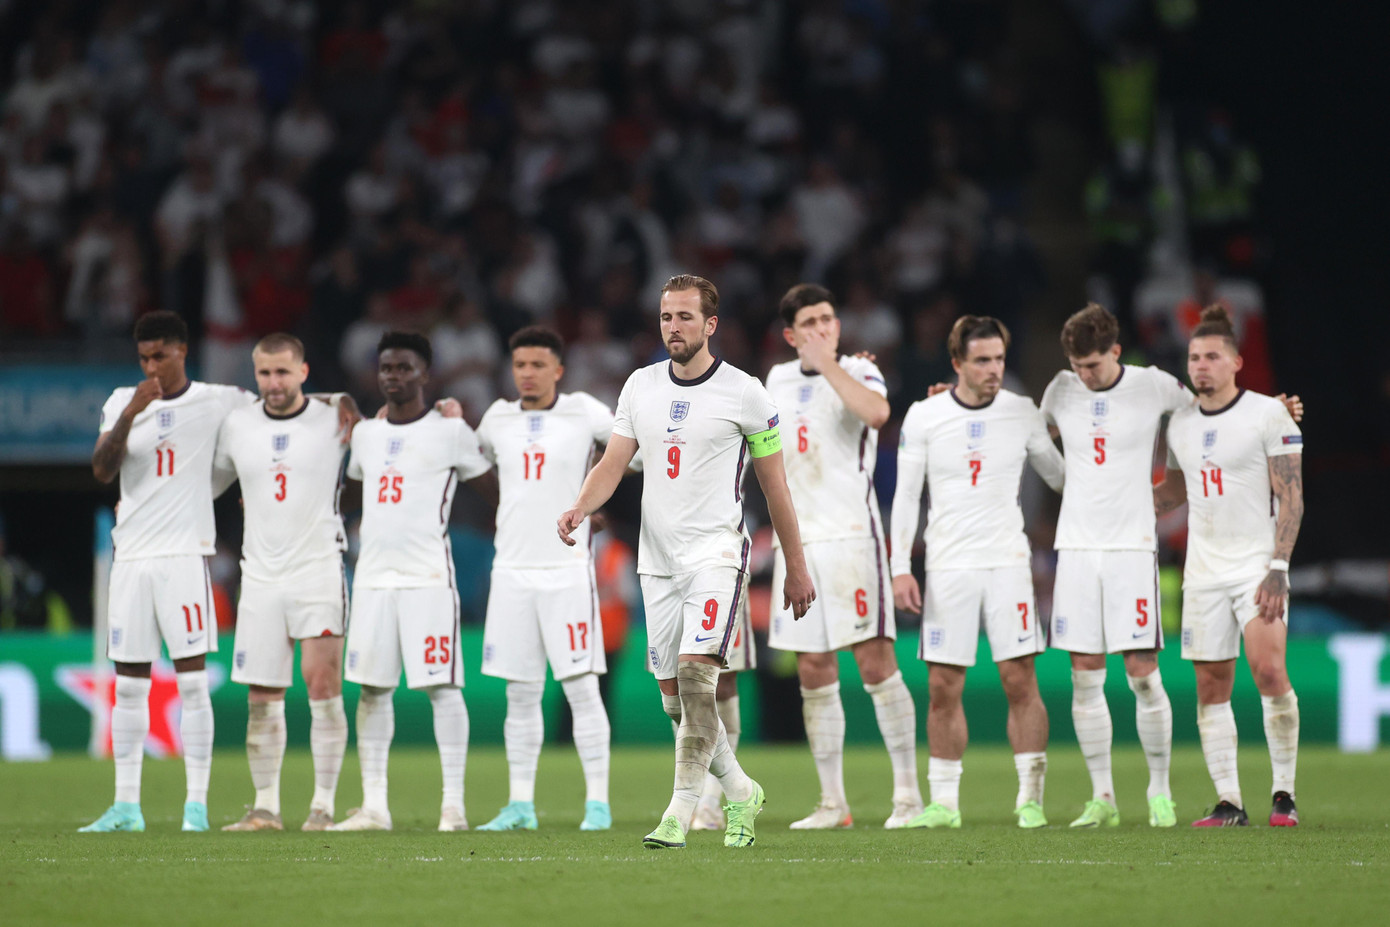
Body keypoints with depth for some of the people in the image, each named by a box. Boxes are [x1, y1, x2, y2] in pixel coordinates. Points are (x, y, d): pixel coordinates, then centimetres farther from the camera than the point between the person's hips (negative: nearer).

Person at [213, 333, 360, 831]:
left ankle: (323, 805, -7)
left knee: (322, 684, -11)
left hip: (319, 569, -3)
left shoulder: (333, 421, -1)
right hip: (260, 574, 3)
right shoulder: (236, 425, 7)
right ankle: (265, 807, 11)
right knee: (262, 697, 3)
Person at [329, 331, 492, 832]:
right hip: (373, 577, 5)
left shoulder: (450, 431, -1)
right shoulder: (364, 434, 15)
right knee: (371, 688, 3)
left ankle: (454, 805, -7)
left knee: (442, 687, -7)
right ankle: (373, 806, 7)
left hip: (429, 577, -5)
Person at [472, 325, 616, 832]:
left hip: (566, 570, -4)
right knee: (520, 694, 5)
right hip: (512, 571, 4)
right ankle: (520, 805, 9)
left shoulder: (583, 413, -1)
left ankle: (598, 803, -4)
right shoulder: (498, 419, 10)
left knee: (581, 687, -7)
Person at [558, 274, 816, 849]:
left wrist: (797, 569, 6)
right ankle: (739, 792, 24)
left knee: (696, 673, -21)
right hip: (657, 559, 5)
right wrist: (580, 509, -14)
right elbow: (613, 464, 7)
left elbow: (775, 486, 3)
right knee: (674, 697, 6)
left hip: (716, 553, -5)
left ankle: (681, 811, -19)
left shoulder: (743, 394, -3)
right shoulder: (641, 387, 9)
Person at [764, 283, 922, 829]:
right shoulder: (779, 380, 14)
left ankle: (907, 791, -5)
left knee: (875, 662, -10)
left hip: (850, 534, -6)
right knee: (814, 675, 5)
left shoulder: (857, 372, -3)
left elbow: (876, 411, -26)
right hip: (796, 540, 6)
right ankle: (832, 803, 9)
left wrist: (826, 363, -20)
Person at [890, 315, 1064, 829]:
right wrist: (900, 567, 0)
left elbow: (1059, 476, 17)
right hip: (947, 567, 0)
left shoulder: (1022, 412, 3)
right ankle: (944, 802, 8)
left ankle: (1030, 799, -2)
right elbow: (906, 494, 5)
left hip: (1007, 561, 0)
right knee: (943, 688, 0)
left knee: (1020, 681, -7)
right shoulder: (924, 416, 2)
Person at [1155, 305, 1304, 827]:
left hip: (1257, 562, -5)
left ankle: (1284, 793, -8)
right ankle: (1228, 803, 4)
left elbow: (1291, 495, -7)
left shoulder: (1268, 414, -4)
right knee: (1211, 685, 0)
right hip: (1203, 569, 5)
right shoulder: (1181, 423, 12)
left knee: (1268, 670, -19)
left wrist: (1278, 567, -15)